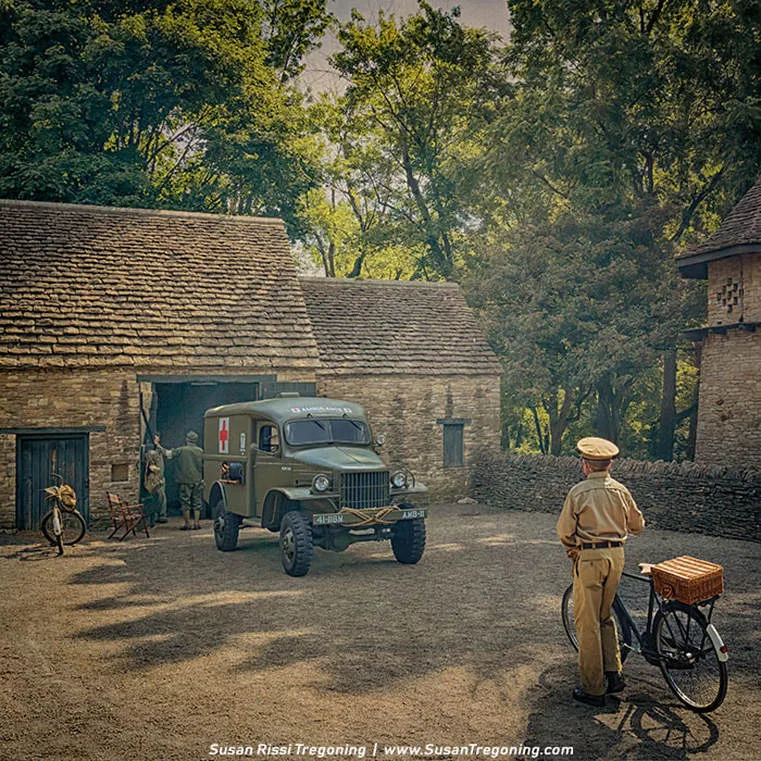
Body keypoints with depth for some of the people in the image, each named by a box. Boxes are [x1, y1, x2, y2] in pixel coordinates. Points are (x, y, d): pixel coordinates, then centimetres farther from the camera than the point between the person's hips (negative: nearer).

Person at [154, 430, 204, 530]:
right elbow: (203, 466, 7)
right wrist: (202, 478, 19)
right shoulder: (200, 451, 2)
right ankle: (196, 522, 8)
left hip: (185, 481, -3)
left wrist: (157, 444, 5)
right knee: (196, 501, 9)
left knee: (185, 501, 3)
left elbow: (167, 453, -4)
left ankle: (187, 523, 4)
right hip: (197, 480, 3)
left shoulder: (180, 450, -8)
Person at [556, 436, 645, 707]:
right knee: (605, 616, 21)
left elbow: (564, 530, -8)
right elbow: (637, 525, 13)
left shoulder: (579, 492, -10)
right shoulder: (621, 490, 3)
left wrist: (571, 548, 13)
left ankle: (593, 689, 7)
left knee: (587, 622, 2)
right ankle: (613, 674, 18)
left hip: (589, 557, -5)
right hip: (616, 555, 5)